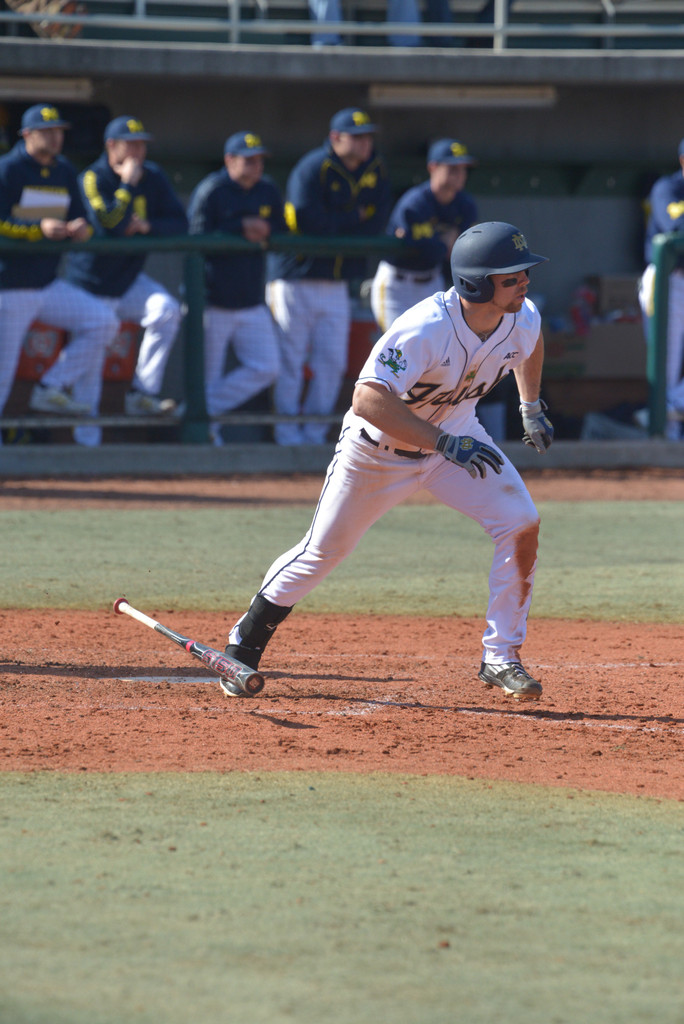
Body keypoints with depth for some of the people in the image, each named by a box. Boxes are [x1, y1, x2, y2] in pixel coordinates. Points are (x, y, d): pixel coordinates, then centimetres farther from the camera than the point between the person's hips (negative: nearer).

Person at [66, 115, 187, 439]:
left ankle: (143, 394, -22)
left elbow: (180, 224, -1)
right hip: (89, 283, -3)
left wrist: (147, 226, -18)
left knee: (166, 310, -23)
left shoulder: (153, 178, 2)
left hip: (128, 281, 3)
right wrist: (128, 184, -23)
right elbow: (108, 226, -29)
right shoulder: (92, 179, -14)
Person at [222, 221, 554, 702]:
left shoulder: (524, 318, -16)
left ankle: (501, 657, -3)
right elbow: (368, 400, -45)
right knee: (324, 550, 6)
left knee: (521, 525, -14)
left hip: (456, 436, 5)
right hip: (379, 447, -5)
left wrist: (532, 406, 15)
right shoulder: (426, 329, -38)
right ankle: (246, 642, 28)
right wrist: (444, 443, -47)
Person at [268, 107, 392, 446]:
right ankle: (288, 438, 3)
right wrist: (354, 218, -13)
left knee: (332, 363, 6)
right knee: (290, 361, -3)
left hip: (336, 286, 6)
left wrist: (334, 225, -13)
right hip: (297, 281, -6)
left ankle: (314, 435, 16)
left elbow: (376, 222, -1)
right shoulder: (313, 169, -14)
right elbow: (306, 219, -25)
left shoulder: (375, 170, 5)